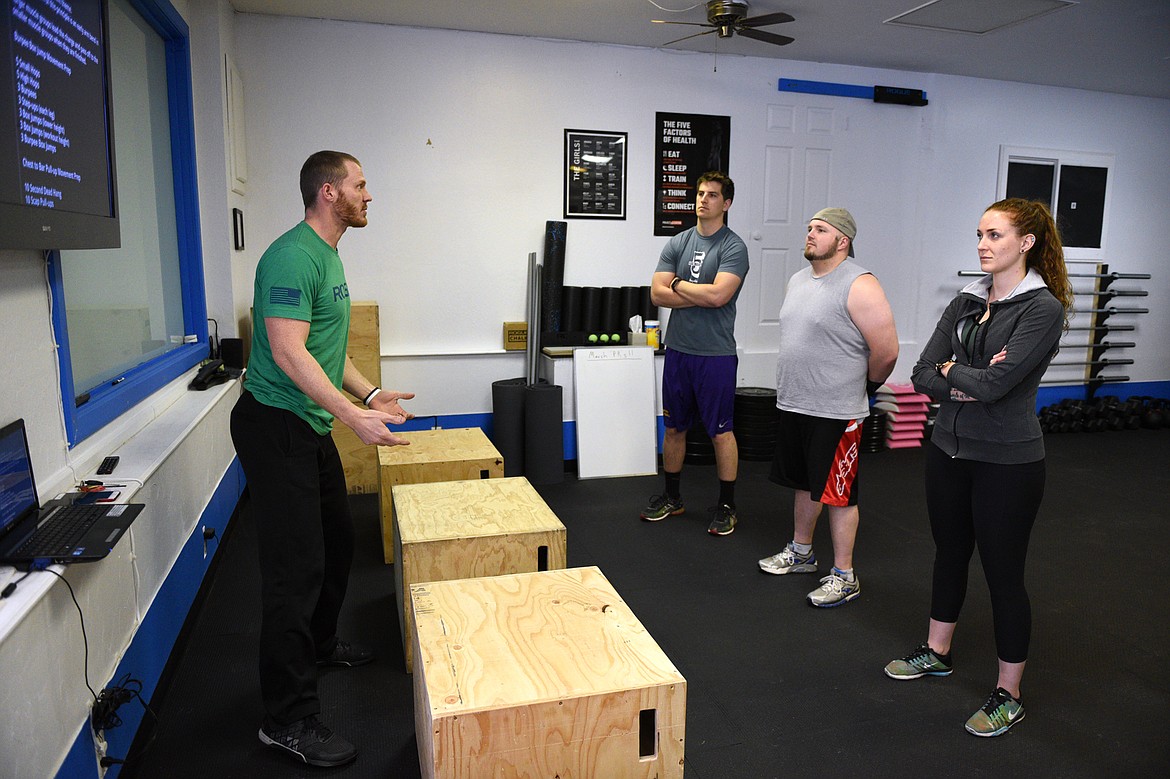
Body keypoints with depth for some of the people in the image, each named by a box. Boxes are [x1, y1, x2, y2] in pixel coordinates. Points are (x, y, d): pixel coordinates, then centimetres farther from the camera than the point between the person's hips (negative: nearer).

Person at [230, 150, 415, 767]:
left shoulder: (329, 255, 14)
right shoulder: (293, 256, -18)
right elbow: (289, 352, -26)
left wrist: (371, 394, 20)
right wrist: (354, 417, -31)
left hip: (311, 425, 10)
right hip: (275, 425, -10)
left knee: (337, 542, 21)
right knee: (297, 566, -8)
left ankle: (319, 644, 43)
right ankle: (288, 720, 3)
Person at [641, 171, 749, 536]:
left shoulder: (733, 247, -8)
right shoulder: (677, 243, 8)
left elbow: (718, 295, -22)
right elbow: (657, 293, -1)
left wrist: (678, 284, -7)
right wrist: (701, 296, -11)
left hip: (716, 354, -5)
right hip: (678, 349, 6)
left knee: (721, 431, 3)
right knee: (674, 427, 15)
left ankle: (726, 506, 16)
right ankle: (672, 497, 30)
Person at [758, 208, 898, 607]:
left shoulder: (859, 286, -16)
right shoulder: (797, 280, 10)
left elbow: (886, 351, -17)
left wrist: (862, 386, -2)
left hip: (835, 413, -8)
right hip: (792, 405, 8)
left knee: (838, 494, 2)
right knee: (804, 483, 21)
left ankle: (844, 577, 15)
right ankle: (801, 552, 38)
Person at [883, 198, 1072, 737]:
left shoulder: (1043, 309, -14)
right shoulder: (966, 302, 6)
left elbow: (994, 383, -24)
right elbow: (923, 375, -1)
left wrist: (949, 370, -7)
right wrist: (969, 384, -17)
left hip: (1006, 461, -6)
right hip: (949, 450, 7)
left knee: (1003, 574, 5)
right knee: (949, 555, 20)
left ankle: (1008, 697, 23)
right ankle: (937, 653, 40)